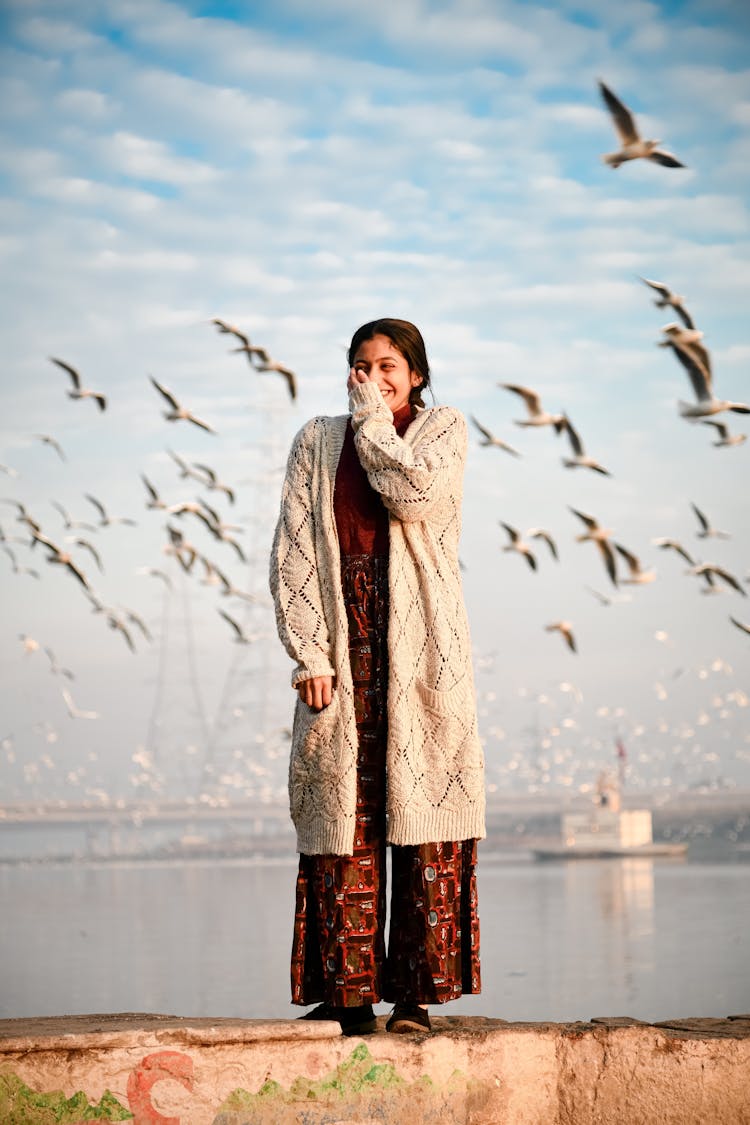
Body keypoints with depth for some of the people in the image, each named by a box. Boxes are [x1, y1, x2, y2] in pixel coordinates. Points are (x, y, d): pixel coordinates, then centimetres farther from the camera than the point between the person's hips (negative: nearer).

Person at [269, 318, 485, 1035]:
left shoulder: (443, 429, 8)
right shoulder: (317, 441, 12)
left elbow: (416, 495, -14)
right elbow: (292, 552, 5)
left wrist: (373, 418, -2)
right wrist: (308, 654, -5)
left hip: (421, 649, -1)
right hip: (342, 648, 1)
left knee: (422, 819, -4)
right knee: (343, 817, -3)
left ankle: (415, 992, 0)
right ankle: (348, 994, 1)